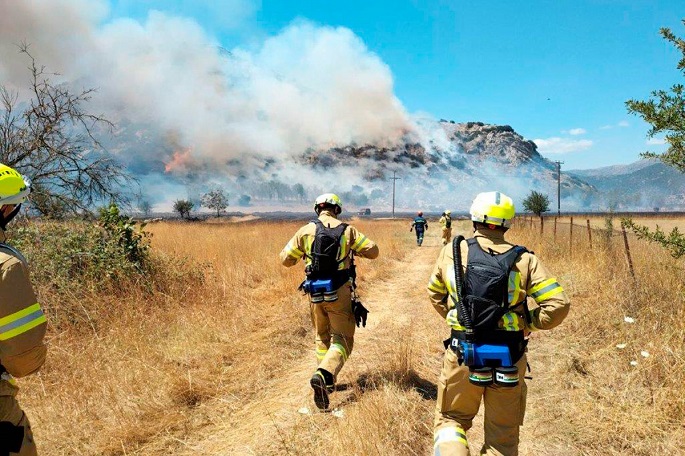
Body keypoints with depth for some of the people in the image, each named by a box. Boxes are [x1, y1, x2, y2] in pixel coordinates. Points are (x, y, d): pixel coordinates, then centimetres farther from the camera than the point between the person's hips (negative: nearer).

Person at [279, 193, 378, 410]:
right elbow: (373, 251, -1)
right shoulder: (347, 230, -3)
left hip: (315, 293, 3)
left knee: (322, 337, 22)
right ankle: (324, 375, -19)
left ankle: (325, 379, 26)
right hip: (340, 292, -2)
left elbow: (285, 259, 3)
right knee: (342, 339, 4)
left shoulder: (305, 231, 0)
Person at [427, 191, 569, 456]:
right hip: (509, 360, 0)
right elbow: (558, 304, -11)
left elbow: (435, 294, 10)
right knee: (503, 434, 17)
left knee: (450, 420, 19)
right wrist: (527, 323, 4)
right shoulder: (524, 260, -7)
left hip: (463, 355, 0)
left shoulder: (452, 252, -3)